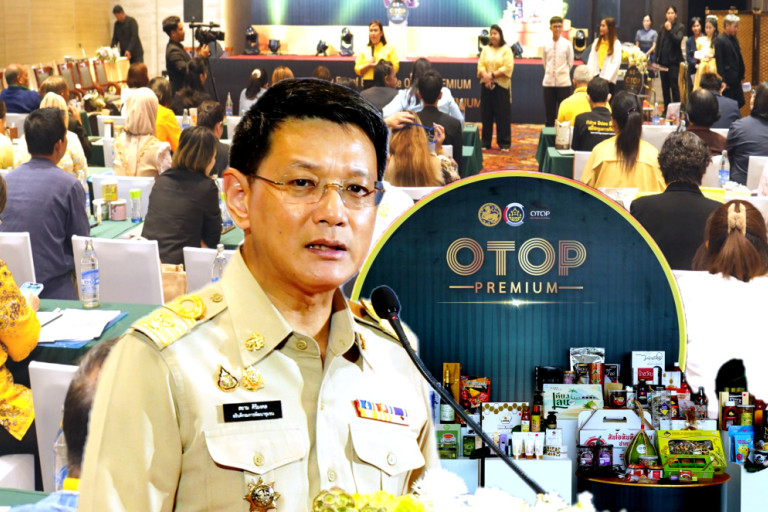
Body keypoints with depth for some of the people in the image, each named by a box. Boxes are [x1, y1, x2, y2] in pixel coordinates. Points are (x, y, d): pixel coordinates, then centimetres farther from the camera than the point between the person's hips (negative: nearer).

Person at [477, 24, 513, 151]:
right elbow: (481, 65, 3)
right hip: (486, 86, 4)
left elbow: (508, 68, -11)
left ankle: (504, 143, 4)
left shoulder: (506, 50, -1)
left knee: (503, 116, -2)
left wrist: (493, 75, -17)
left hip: (501, 86, -4)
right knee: (486, 115, 5)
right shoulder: (486, 49, 11)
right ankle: (485, 142, 12)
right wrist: (486, 77, -16)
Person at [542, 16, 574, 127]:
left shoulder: (567, 44, -2)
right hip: (548, 82, 2)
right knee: (549, 112, 6)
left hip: (563, 83, -2)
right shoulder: (546, 44, 2)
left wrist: (562, 74, 12)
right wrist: (550, 73, 13)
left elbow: (570, 63, 8)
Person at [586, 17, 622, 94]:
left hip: (608, 79, -4)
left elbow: (616, 63, -10)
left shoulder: (616, 44, -3)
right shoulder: (597, 41, 12)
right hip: (596, 76, 4)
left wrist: (606, 78, -18)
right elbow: (591, 60, 8)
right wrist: (589, 75, -4)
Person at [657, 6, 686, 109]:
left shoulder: (680, 27, 0)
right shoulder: (662, 27, 12)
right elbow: (659, 45, 13)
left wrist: (670, 30, -21)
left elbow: (678, 40, -15)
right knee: (665, 86, 7)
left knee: (674, 86, -7)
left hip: (673, 61, -5)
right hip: (663, 61, 5)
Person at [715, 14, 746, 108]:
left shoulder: (734, 39, 12)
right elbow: (719, 62, -16)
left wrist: (741, 76, 15)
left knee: (740, 102, 8)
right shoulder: (719, 41, -13)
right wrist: (722, 81, -18)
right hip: (727, 81, -8)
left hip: (736, 80, 8)